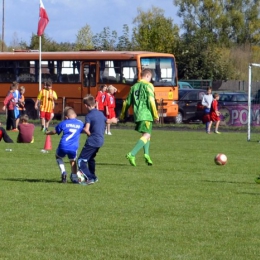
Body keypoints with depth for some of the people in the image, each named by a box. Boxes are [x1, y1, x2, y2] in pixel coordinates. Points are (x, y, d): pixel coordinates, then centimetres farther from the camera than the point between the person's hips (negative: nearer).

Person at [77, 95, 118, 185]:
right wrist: (113, 120, 52)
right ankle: (93, 177, 32)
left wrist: (89, 134, -4)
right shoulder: (100, 113, 10)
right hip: (100, 141, 8)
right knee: (90, 158, 27)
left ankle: (90, 178, -17)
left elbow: (86, 129, -25)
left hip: (92, 141, -8)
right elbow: (107, 121, 30)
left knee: (81, 161, -7)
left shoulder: (89, 116, -13)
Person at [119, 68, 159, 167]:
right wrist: (155, 115, -6)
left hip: (137, 114, 7)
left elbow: (127, 102, 20)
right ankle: (132, 154, -25)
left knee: (145, 134, 20)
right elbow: (151, 101, -12)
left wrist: (122, 114, 30)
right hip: (146, 114, -7)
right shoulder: (148, 85, -4)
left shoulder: (134, 86, 16)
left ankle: (146, 154, 3)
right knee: (146, 135, -10)